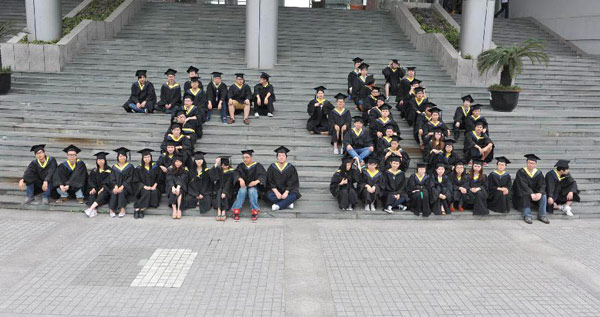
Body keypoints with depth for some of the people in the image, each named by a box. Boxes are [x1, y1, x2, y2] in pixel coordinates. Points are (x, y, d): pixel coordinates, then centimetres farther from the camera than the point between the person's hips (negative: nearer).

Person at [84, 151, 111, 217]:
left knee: (102, 194, -35)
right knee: (92, 194, -29)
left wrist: (102, 189, -21)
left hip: (105, 190, -4)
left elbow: (108, 181, -6)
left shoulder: (108, 170, 3)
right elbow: (91, 181, 8)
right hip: (96, 189, 4)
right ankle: (94, 210, -47)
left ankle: (90, 209, -51)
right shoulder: (94, 171, 15)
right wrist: (93, 188, -12)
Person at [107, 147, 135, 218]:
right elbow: (112, 179, 6)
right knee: (114, 192, -31)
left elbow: (129, 179, -3)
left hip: (125, 187, -2)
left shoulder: (130, 167, 5)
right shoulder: (114, 167, 13)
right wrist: (116, 186, -15)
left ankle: (122, 209, -41)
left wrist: (122, 186, -18)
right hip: (116, 186, 2)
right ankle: (111, 210, -39)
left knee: (121, 192, -34)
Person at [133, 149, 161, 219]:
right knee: (147, 192, -34)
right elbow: (136, 181, 2)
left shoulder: (155, 166, 7)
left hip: (153, 187, 1)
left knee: (154, 193, -33)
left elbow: (159, 178, 7)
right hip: (143, 187, -1)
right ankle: (137, 209, -32)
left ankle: (141, 210, -32)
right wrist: (145, 186, -13)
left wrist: (154, 186, -9)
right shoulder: (139, 168, 6)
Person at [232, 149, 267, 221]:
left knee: (252, 191, -35)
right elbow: (236, 173, -9)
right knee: (242, 190, -33)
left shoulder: (257, 166, 3)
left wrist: (256, 181, -32)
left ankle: (255, 212, -31)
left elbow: (263, 175, -11)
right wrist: (240, 179, -32)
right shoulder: (241, 166, 9)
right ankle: (236, 212, -33)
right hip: (243, 186, 2)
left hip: (254, 186, -2)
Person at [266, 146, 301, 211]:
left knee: (294, 195, -32)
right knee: (269, 196, -32)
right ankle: (288, 203, -21)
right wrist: (276, 192, -20)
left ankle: (278, 205, -29)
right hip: (275, 190, 0)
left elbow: (292, 183, -6)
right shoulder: (272, 168, 1)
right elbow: (270, 182, -4)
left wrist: (286, 192, -22)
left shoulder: (291, 168, 0)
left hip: (287, 190, 0)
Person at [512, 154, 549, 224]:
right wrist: (531, 194, -35)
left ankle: (542, 215, -20)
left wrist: (539, 193, -29)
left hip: (535, 193, 4)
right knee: (525, 196, -35)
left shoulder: (538, 173, 2)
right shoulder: (521, 172, -11)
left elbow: (542, 185, -7)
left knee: (543, 196, -22)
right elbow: (523, 185, -22)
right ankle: (527, 216, -36)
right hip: (522, 194, -4)